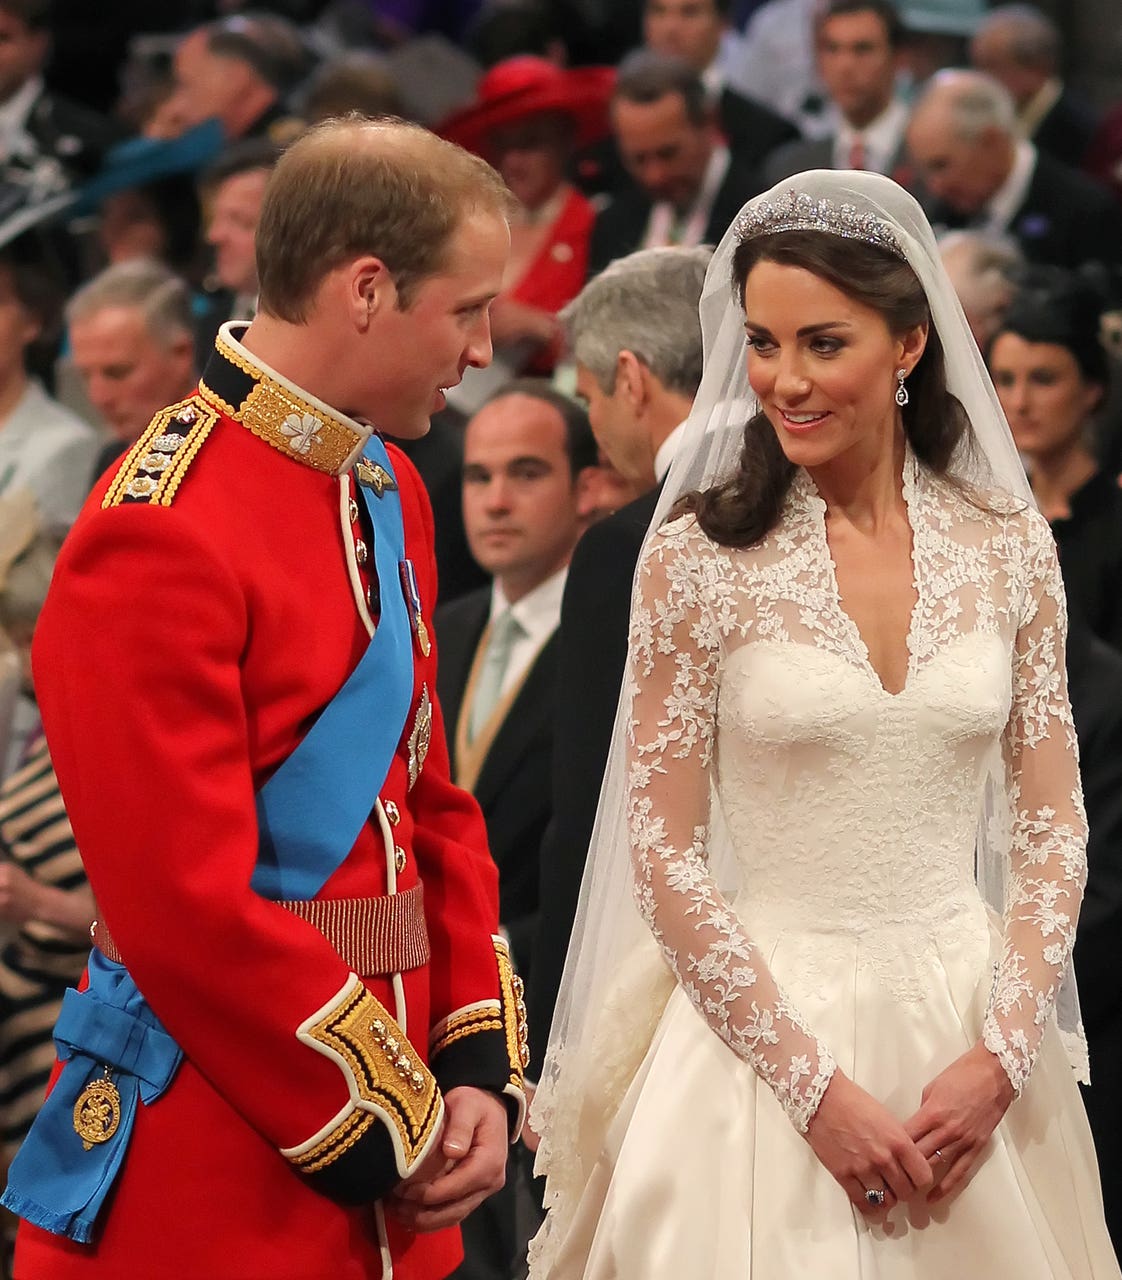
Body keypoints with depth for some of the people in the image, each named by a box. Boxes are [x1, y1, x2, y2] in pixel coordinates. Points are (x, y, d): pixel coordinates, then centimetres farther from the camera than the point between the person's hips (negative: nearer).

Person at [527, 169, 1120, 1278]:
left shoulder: (1006, 542, 1)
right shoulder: (701, 554, -7)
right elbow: (662, 855, -7)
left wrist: (1001, 1058, -7)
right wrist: (818, 1085, -12)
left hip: (972, 1030, 3)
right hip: (767, 1021, -3)